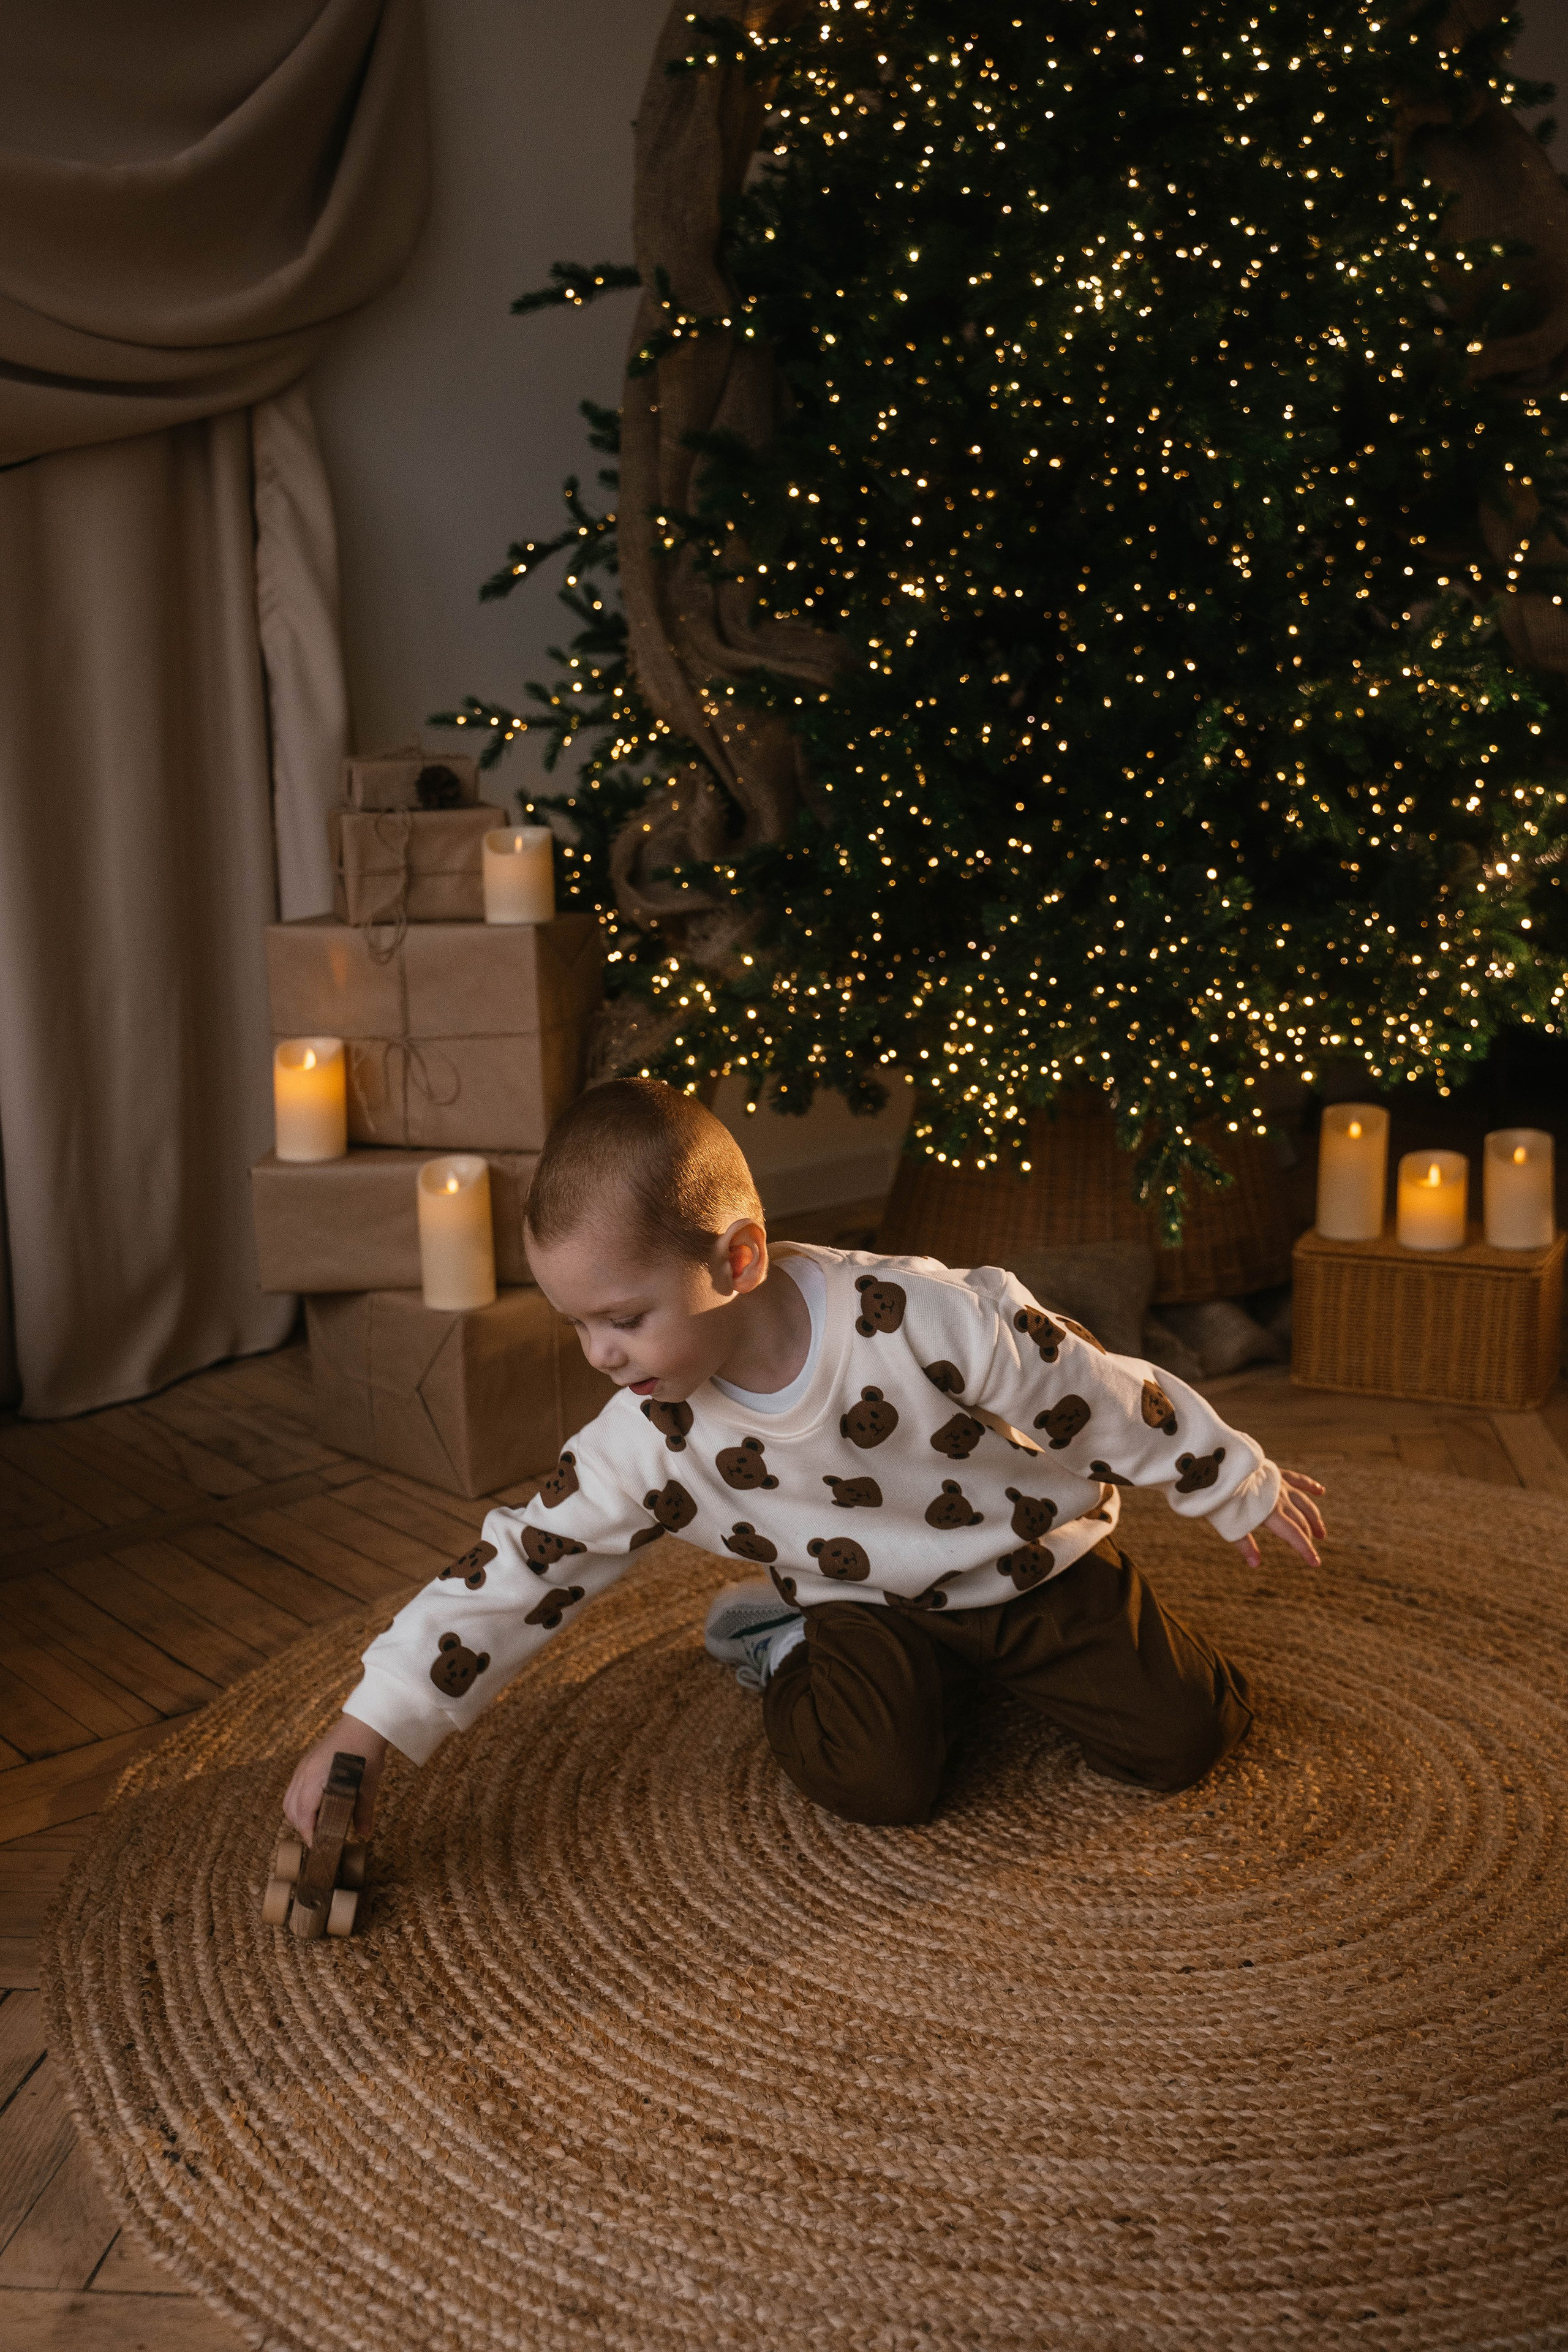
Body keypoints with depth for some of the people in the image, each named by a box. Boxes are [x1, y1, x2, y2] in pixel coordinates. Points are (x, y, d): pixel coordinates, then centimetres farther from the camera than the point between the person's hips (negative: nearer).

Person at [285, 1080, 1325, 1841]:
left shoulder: (920, 1320, -33)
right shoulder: (650, 1439, -21)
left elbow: (1103, 1398, -20)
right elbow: (519, 1568, -16)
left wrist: (1241, 1486, -6)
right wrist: (369, 1725, -22)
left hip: (1033, 1555, 0)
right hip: (869, 1599, 1)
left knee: (1181, 1741, -5)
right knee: (873, 1777, -24)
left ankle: (1005, 1657, 22)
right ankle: (789, 1652, 7)